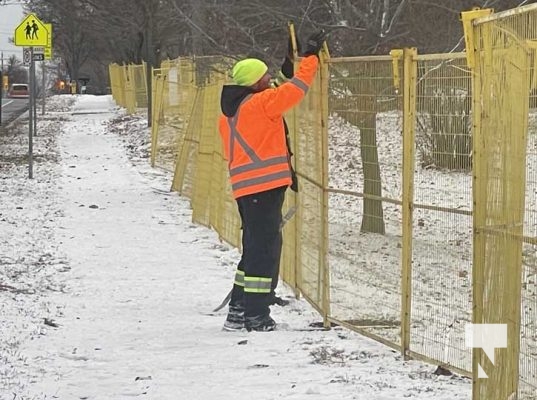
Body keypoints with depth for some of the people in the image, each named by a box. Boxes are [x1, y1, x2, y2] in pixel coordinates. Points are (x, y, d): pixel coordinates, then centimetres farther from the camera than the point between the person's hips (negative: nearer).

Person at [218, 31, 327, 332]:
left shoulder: (229, 114, 15)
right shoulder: (261, 103, -12)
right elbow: (296, 89, -13)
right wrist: (311, 56, -1)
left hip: (245, 188, 9)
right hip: (267, 186, -9)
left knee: (255, 247, 16)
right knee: (265, 248, -4)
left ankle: (238, 311, 18)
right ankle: (256, 316, -2)